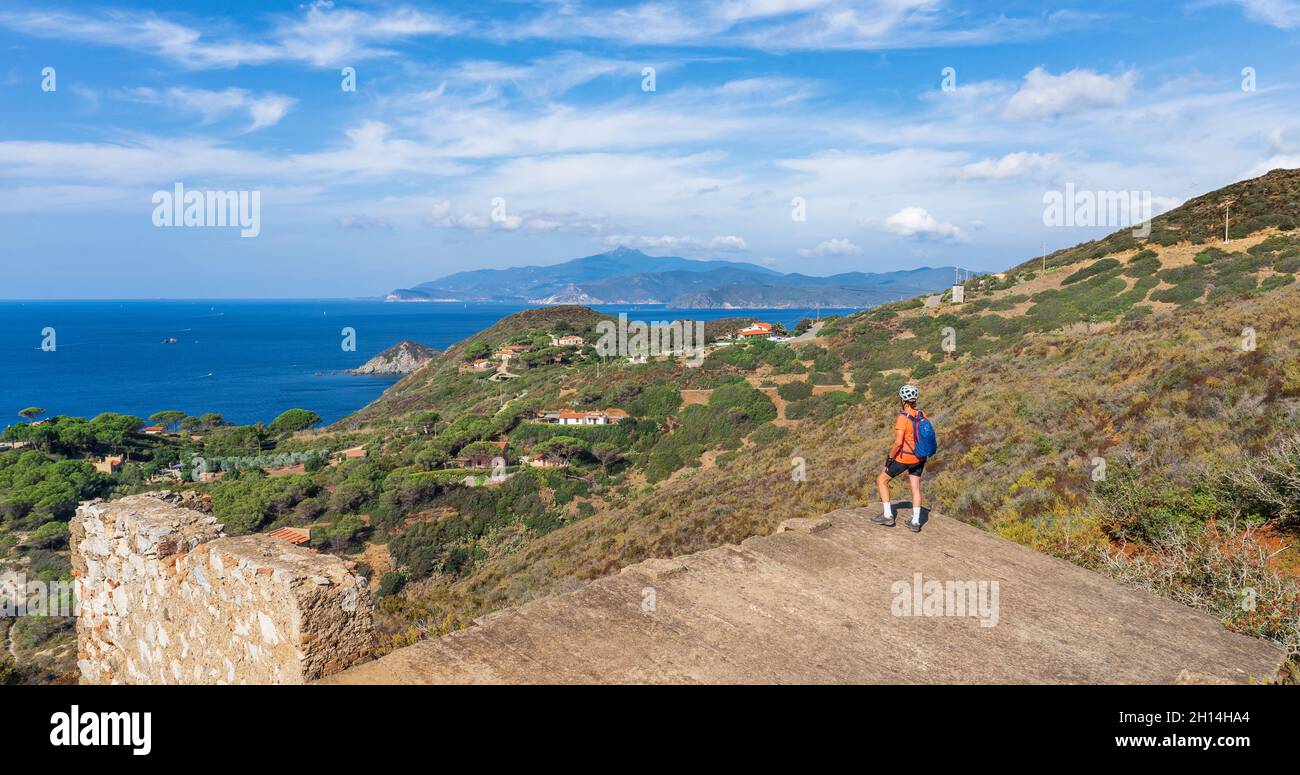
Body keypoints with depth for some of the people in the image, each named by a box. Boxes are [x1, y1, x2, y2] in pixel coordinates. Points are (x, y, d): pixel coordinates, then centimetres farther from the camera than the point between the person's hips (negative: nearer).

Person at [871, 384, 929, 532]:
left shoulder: (902, 418, -22)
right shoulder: (921, 415, 0)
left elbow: (898, 443, -26)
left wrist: (889, 459, -14)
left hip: (904, 458, -7)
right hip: (919, 458, 7)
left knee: (882, 480, 9)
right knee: (916, 488, 13)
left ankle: (887, 515, 8)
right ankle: (915, 522, 15)